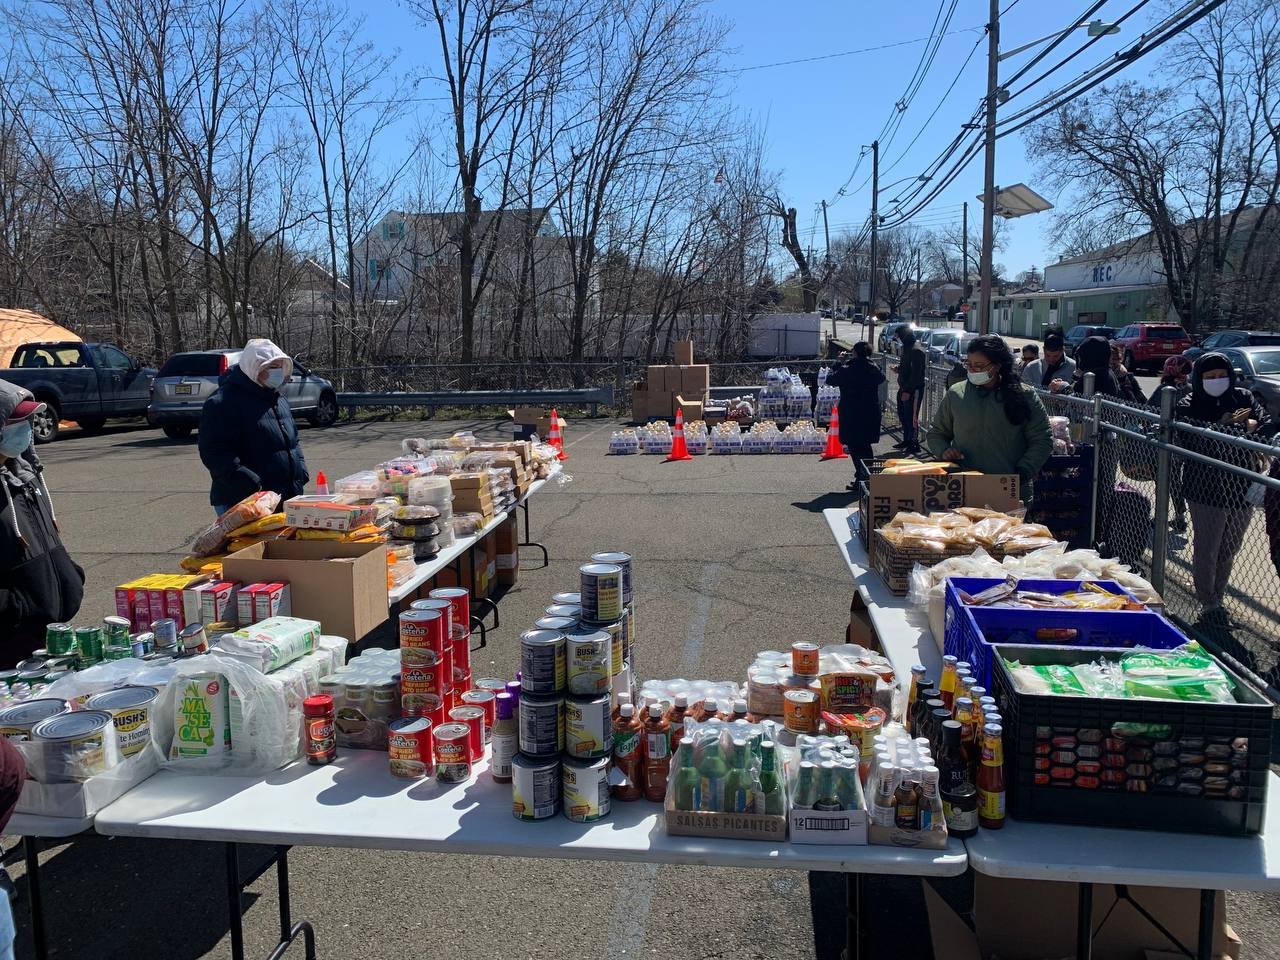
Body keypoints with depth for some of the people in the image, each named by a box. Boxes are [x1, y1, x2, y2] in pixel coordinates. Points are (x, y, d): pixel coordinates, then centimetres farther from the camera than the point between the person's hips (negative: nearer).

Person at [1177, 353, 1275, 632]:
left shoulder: (1242, 397, 5)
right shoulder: (1189, 406, -7)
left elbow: (1268, 425, -5)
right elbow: (1194, 441, -20)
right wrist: (1241, 429, -17)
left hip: (1242, 489, 5)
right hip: (1207, 490, -4)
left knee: (1229, 552, 16)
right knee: (1206, 551, 2)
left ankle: (1216, 600, 31)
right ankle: (1209, 606, 14)